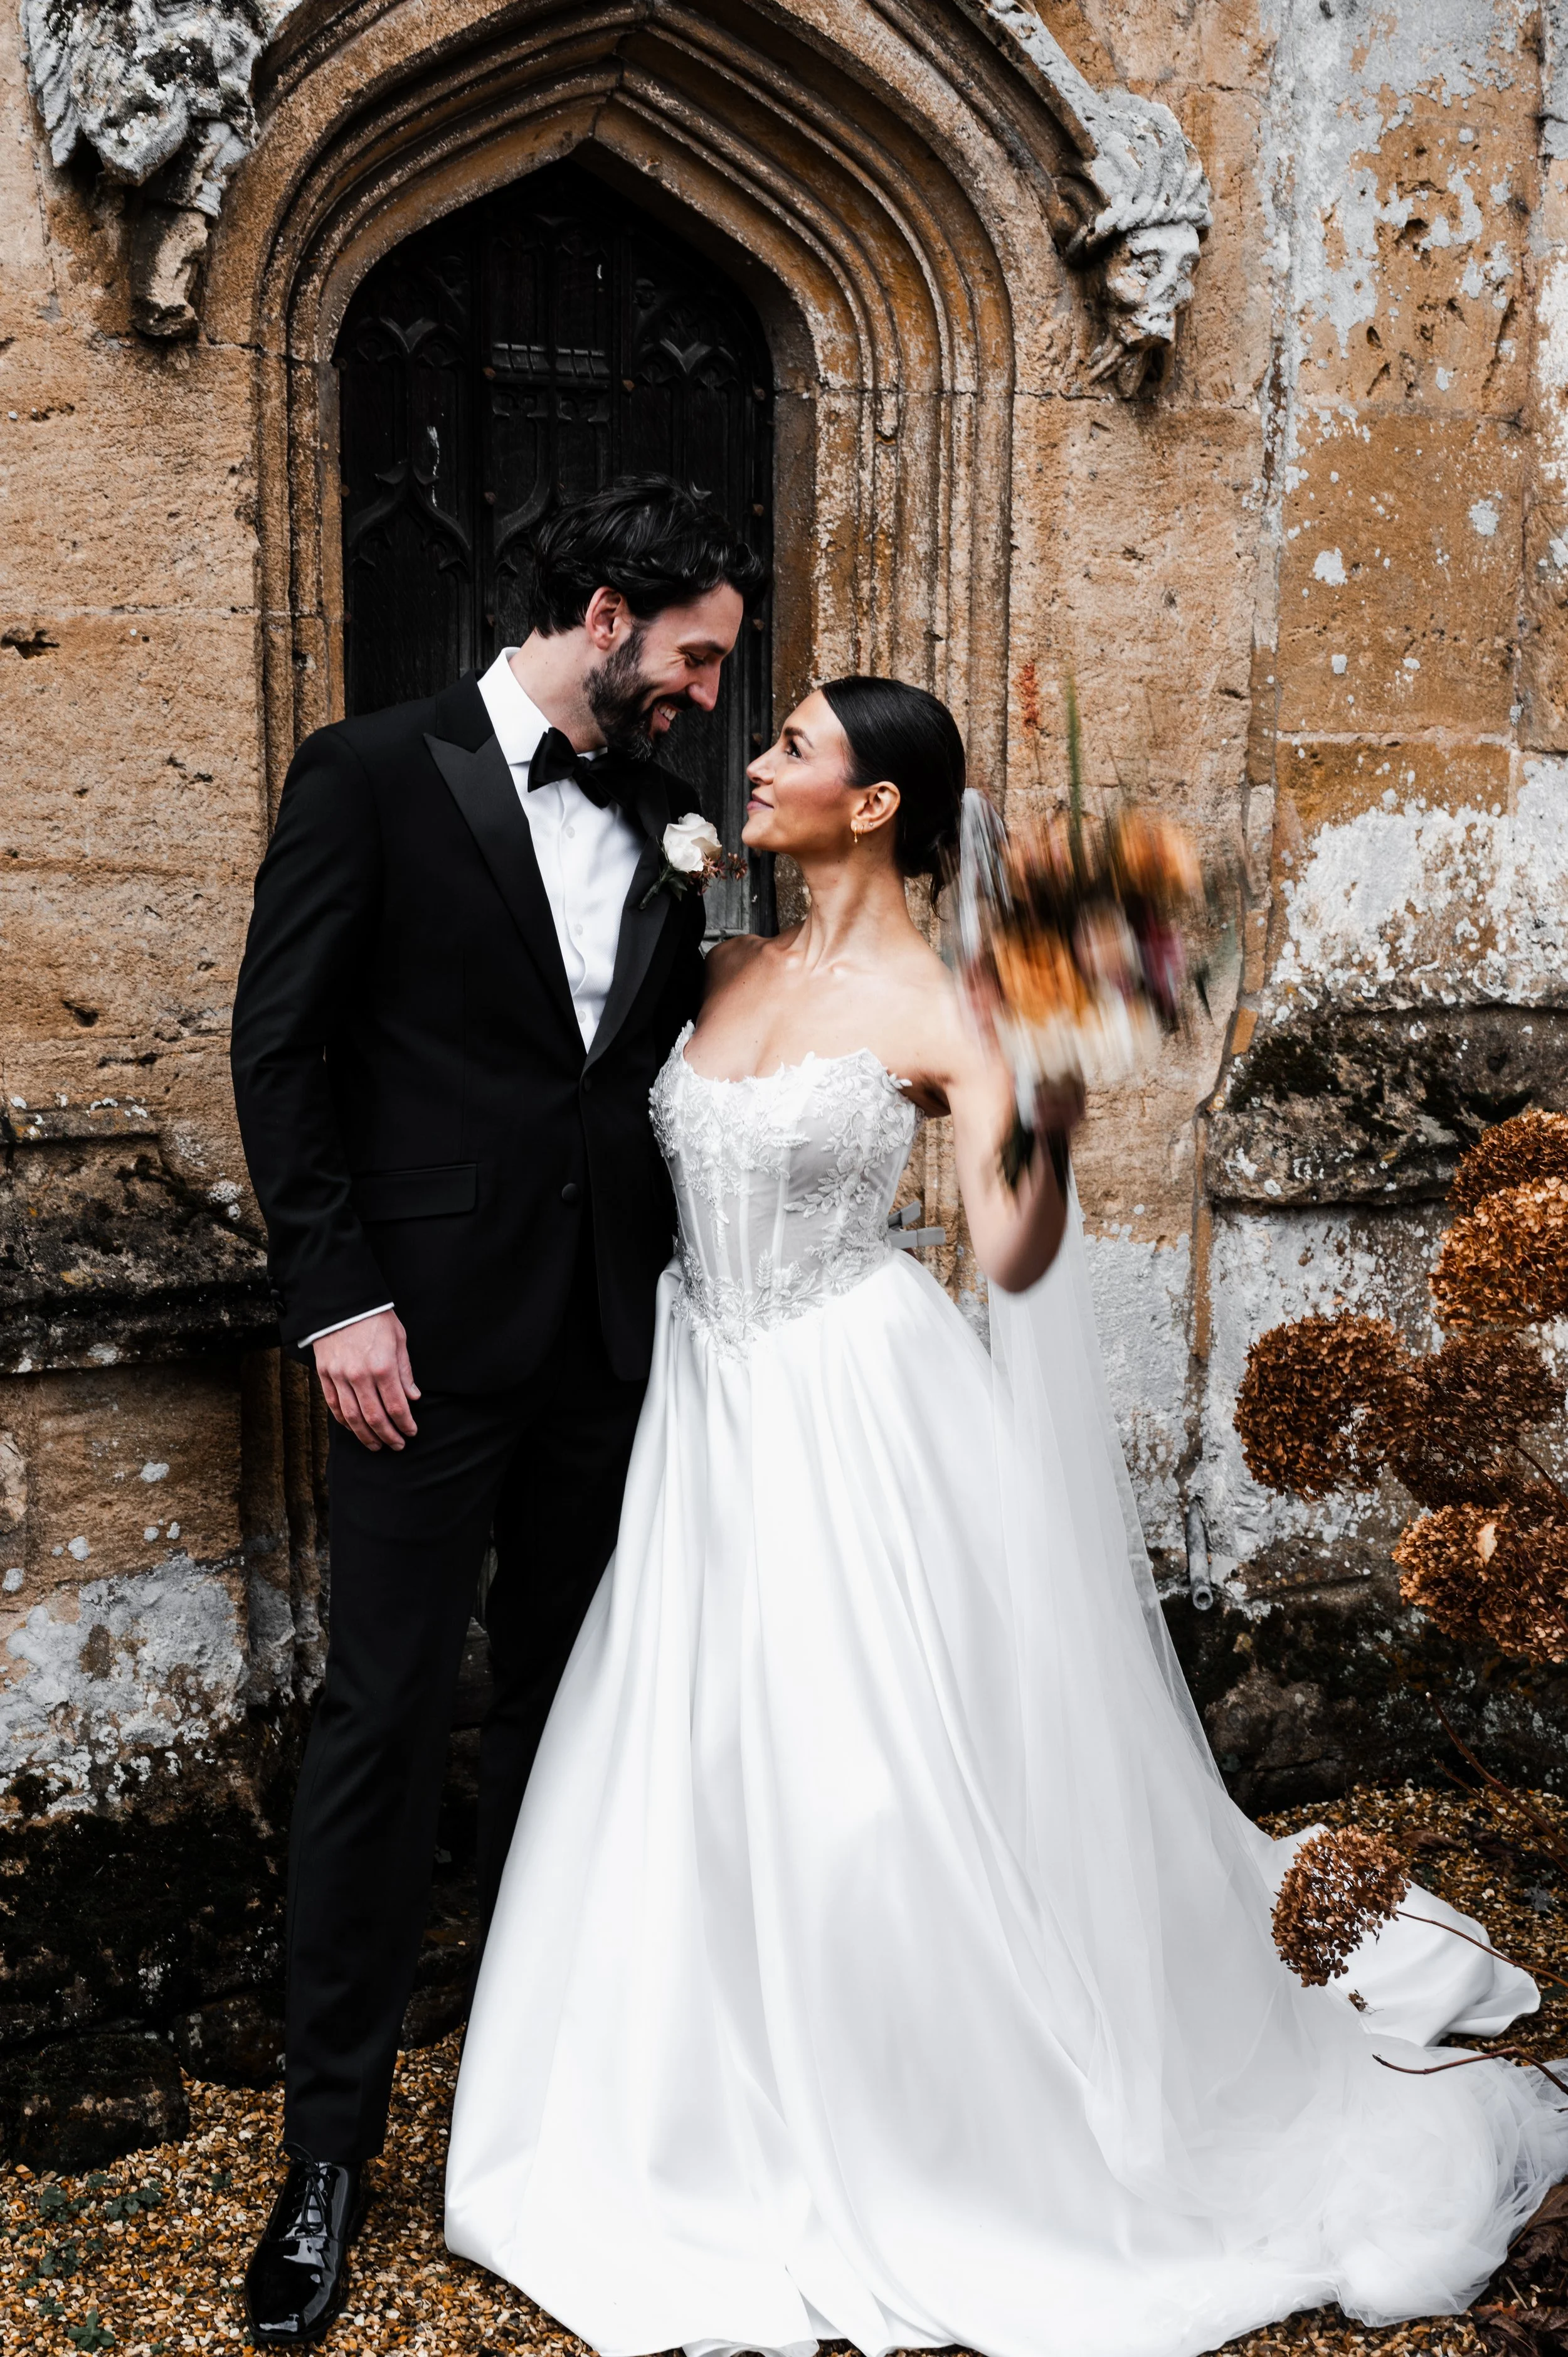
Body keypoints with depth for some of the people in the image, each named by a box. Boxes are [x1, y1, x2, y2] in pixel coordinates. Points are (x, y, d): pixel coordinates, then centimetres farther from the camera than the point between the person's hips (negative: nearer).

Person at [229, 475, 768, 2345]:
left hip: (612, 1332, 5)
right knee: (385, 1715, 0)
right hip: (432, 1333, -5)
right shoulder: (372, 775, -4)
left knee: (566, 1692, 15)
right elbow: (281, 1048, -7)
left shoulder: (660, 821, 11)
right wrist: (337, 1295, -13)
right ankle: (329, 2138, 14)